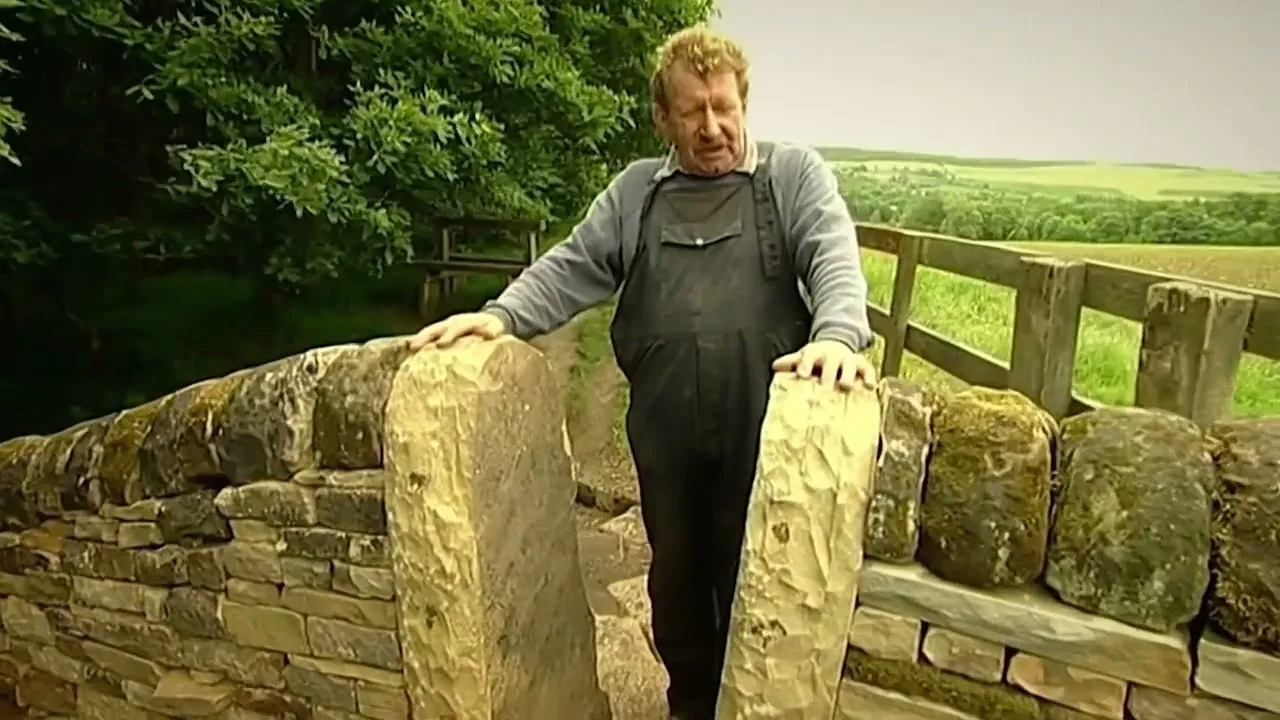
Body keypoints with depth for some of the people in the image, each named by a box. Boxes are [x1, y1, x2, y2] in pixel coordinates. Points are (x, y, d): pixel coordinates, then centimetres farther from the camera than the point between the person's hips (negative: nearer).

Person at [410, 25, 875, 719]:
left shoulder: (796, 173, 5)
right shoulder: (636, 189, 13)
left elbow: (835, 258, -8)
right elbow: (572, 268, 9)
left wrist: (837, 334, -29)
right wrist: (502, 314, -8)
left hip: (762, 422, -2)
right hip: (663, 426, 3)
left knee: (751, 574, 11)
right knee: (676, 568, 17)